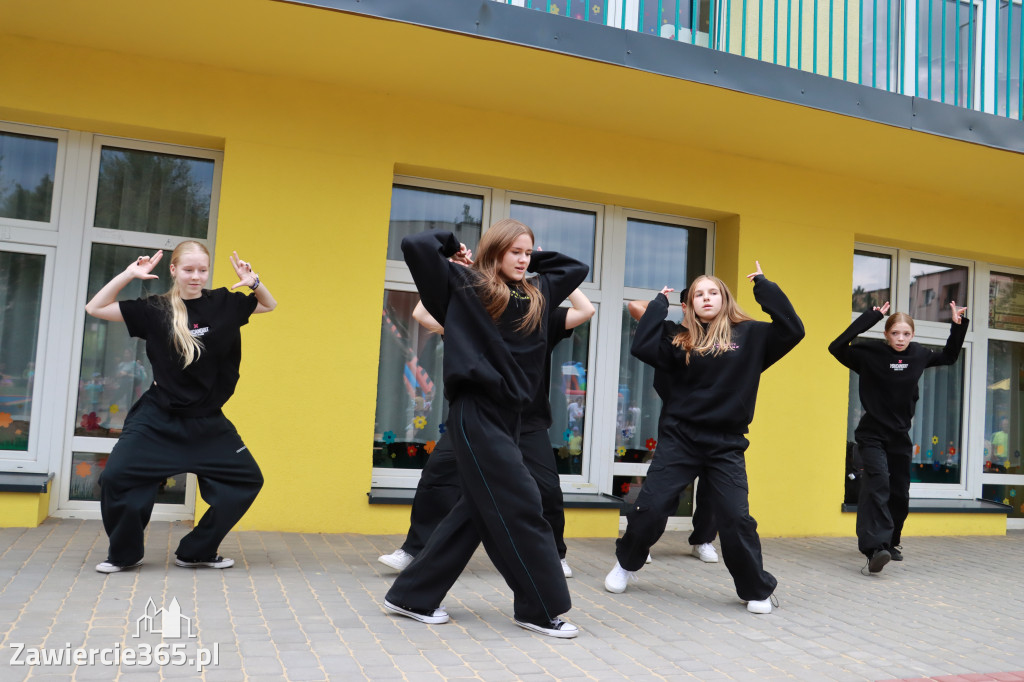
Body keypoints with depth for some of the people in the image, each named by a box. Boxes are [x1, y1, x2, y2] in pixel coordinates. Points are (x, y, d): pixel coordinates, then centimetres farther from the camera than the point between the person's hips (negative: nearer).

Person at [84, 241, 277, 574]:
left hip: (208, 422, 3)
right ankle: (125, 554, 10)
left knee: (247, 480, 3)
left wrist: (254, 283, -8)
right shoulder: (155, 309, -6)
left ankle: (197, 552, 17)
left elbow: (269, 305, 12)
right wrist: (128, 275, -16)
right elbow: (95, 308, -5)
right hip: (158, 419, -2)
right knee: (115, 477, -15)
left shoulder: (224, 304, -1)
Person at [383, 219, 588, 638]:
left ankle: (412, 596, 22)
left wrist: (531, 260, 20)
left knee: (479, 509, 10)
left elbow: (577, 268, 28)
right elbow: (415, 246, -10)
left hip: (508, 415, 8)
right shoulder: (464, 285, -1)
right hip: (475, 413, -7)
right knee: (520, 506, -6)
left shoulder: (536, 296, 15)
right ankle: (541, 608, 8)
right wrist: (453, 247, 6)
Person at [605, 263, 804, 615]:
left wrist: (764, 287, -7)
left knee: (736, 518, -3)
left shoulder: (750, 335, 3)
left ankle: (756, 590, 18)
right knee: (650, 507, 1)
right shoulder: (680, 339, 4)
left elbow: (792, 330, -9)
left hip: (726, 445, -1)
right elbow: (642, 347, -10)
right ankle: (626, 563, 27)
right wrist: (659, 303, -2)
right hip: (678, 438, 1)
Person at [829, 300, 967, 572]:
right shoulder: (871, 352, -12)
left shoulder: (919, 355, 3)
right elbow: (837, 347, -28)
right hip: (872, 435, -5)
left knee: (900, 494, 11)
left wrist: (958, 326, 9)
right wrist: (870, 317, -27)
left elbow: (949, 356, 21)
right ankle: (875, 548, -33)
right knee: (878, 483, -25)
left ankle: (890, 543, 31)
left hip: (900, 437, 6)